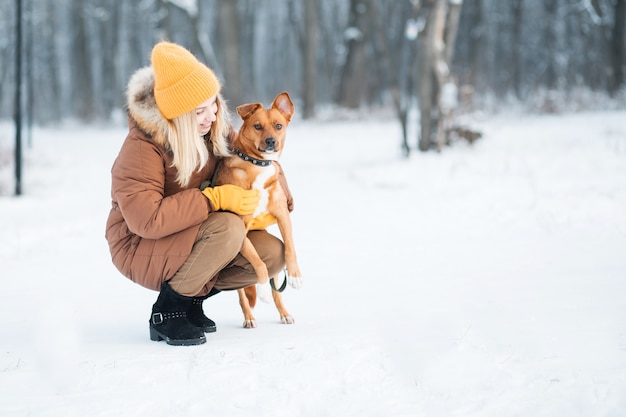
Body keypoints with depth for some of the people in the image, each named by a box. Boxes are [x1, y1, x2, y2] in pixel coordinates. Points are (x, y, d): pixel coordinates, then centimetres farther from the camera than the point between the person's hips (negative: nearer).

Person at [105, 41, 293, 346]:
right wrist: (215, 199, -33)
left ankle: (192, 297, 5)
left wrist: (280, 194, 5)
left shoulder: (212, 128, -4)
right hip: (140, 248, -7)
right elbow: (147, 220, -34)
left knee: (273, 253, -12)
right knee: (228, 228, -33)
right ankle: (167, 309, -15)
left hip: (194, 238, 7)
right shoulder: (141, 148, -26)